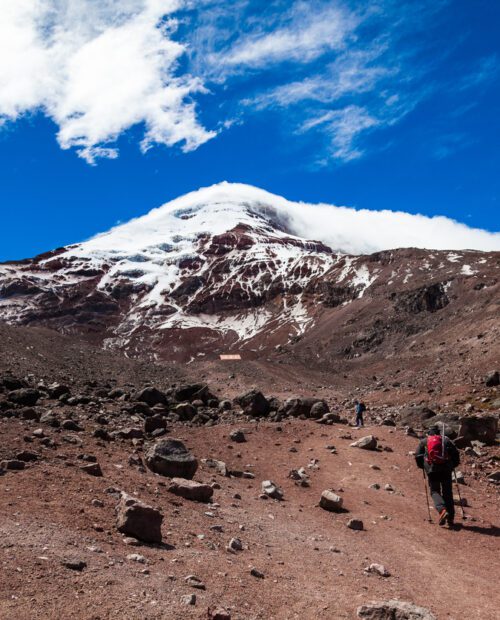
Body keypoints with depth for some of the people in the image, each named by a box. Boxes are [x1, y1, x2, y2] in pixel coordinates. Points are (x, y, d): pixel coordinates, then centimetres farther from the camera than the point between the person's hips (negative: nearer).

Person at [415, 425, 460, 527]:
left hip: (432, 470, -1)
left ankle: (442, 510, -22)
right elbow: (455, 454, 8)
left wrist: (422, 466, 21)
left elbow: (418, 456, 7)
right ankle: (450, 519, 10)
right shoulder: (446, 440, 15)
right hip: (446, 470, 1)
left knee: (435, 491, 6)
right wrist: (453, 465, 20)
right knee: (447, 493, 10)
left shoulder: (424, 441, 14)